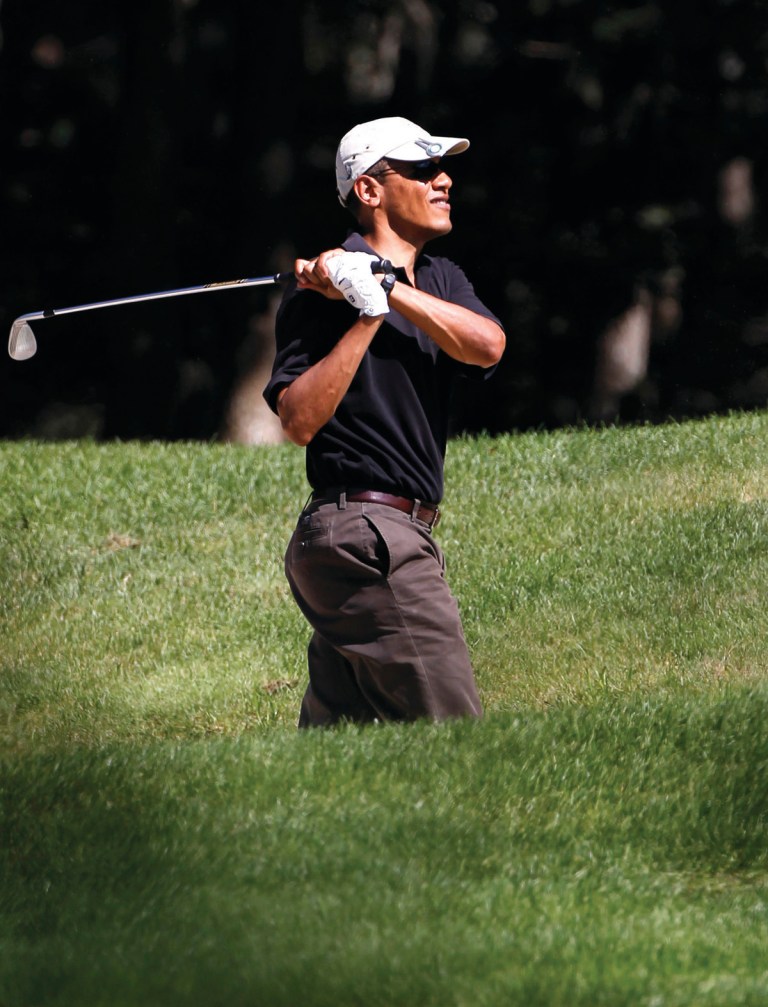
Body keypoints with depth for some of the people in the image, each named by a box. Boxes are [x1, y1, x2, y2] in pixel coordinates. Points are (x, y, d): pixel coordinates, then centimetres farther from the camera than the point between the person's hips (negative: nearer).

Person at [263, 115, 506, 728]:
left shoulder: (441, 280, 17)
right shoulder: (320, 291, -8)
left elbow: (486, 346, -5)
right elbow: (300, 421, -18)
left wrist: (386, 289, -14)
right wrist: (368, 314, -20)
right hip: (365, 534, -8)